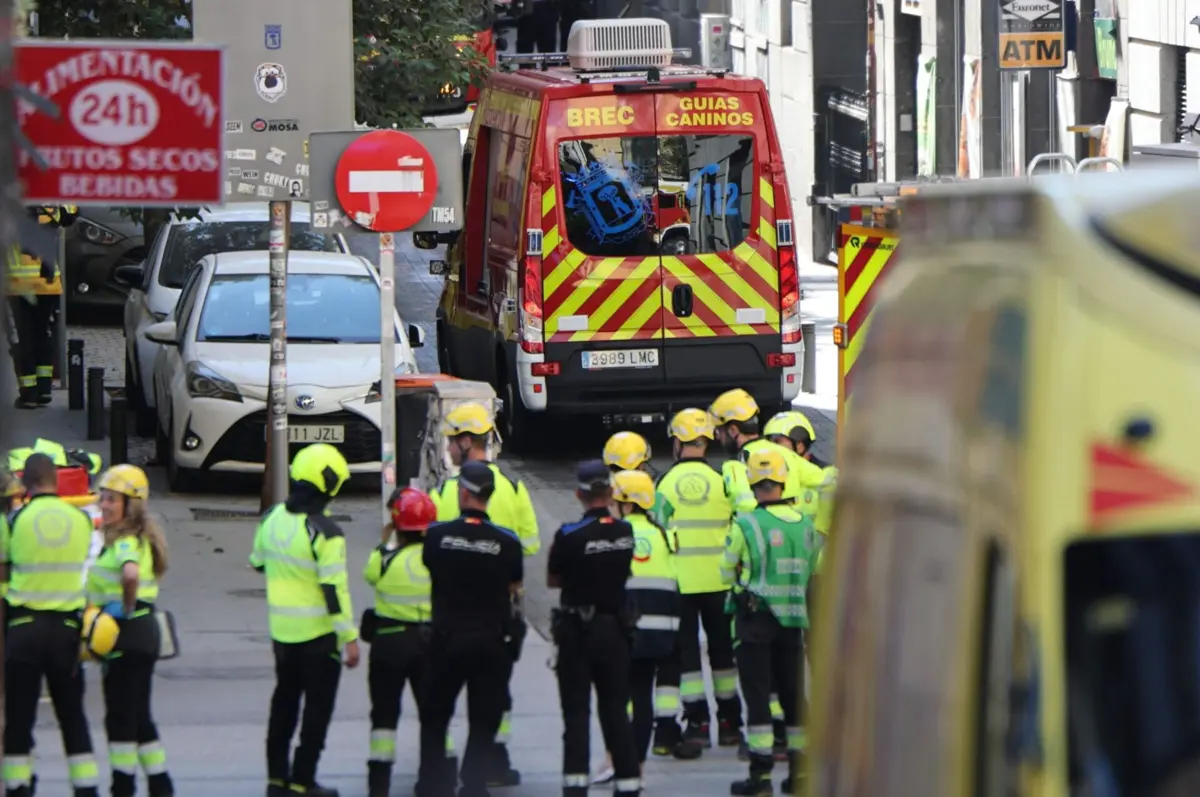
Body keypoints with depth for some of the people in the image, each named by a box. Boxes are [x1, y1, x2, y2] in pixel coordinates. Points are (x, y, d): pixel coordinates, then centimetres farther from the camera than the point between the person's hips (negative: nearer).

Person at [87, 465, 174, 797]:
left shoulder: (126, 542, -18)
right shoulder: (140, 537, 13)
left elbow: (130, 573, -39)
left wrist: (126, 606, -25)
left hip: (128, 633, -10)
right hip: (143, 631, 10)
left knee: (121, 716, -3)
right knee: (138, 716, 15)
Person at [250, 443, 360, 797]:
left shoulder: (272, 519, -1)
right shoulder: (325, 533, -22)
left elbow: (258, 562, 14)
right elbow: (335, 589, -22)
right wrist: (349, 637, -17)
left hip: (281, 630, 6)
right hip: (318, 634, -6)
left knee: (284, 701, 18)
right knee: (318, 706, 4)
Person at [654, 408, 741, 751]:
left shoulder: (666, 483, -5)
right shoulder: (722, 481, -4)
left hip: (679, 580, -1)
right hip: (717, 578, 1)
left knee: (686, 649, 4)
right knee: (722, 646, 13)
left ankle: (697, 722, -3)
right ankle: (729, 721, 18)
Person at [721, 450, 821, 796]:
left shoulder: (745, 525, -12)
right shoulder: (806, 524, 3)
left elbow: (727, 570, 1)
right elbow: (814, 573, 13)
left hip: (755, 621, -4)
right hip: (793, 623, 4)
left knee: (757, 696, -2)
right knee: (794, 695, 12)